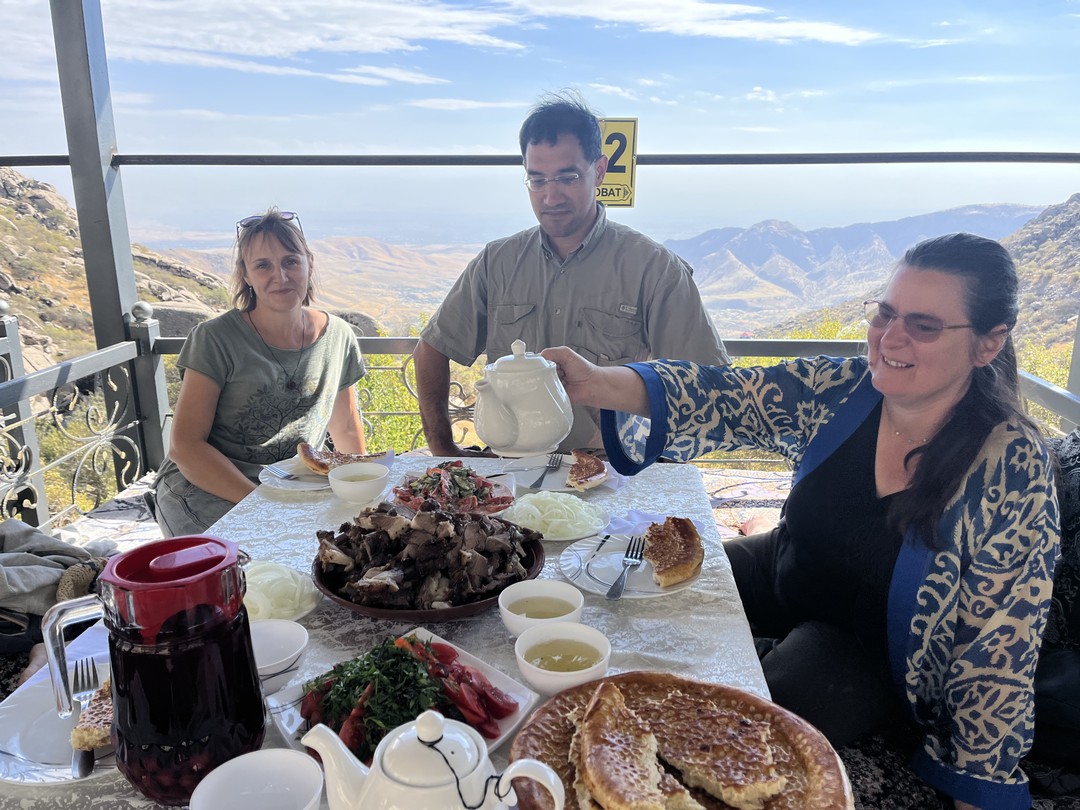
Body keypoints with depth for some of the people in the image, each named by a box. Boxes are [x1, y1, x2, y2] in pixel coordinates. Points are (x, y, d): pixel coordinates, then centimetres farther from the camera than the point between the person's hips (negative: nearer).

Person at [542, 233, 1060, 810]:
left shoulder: (1016, 469, -21)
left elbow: (999, 649, -17)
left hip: (875, 653, -4)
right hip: (781, 573, 4)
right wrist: (599, 384, -42)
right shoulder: (838, 390, -13)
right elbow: (724, 399, -25)